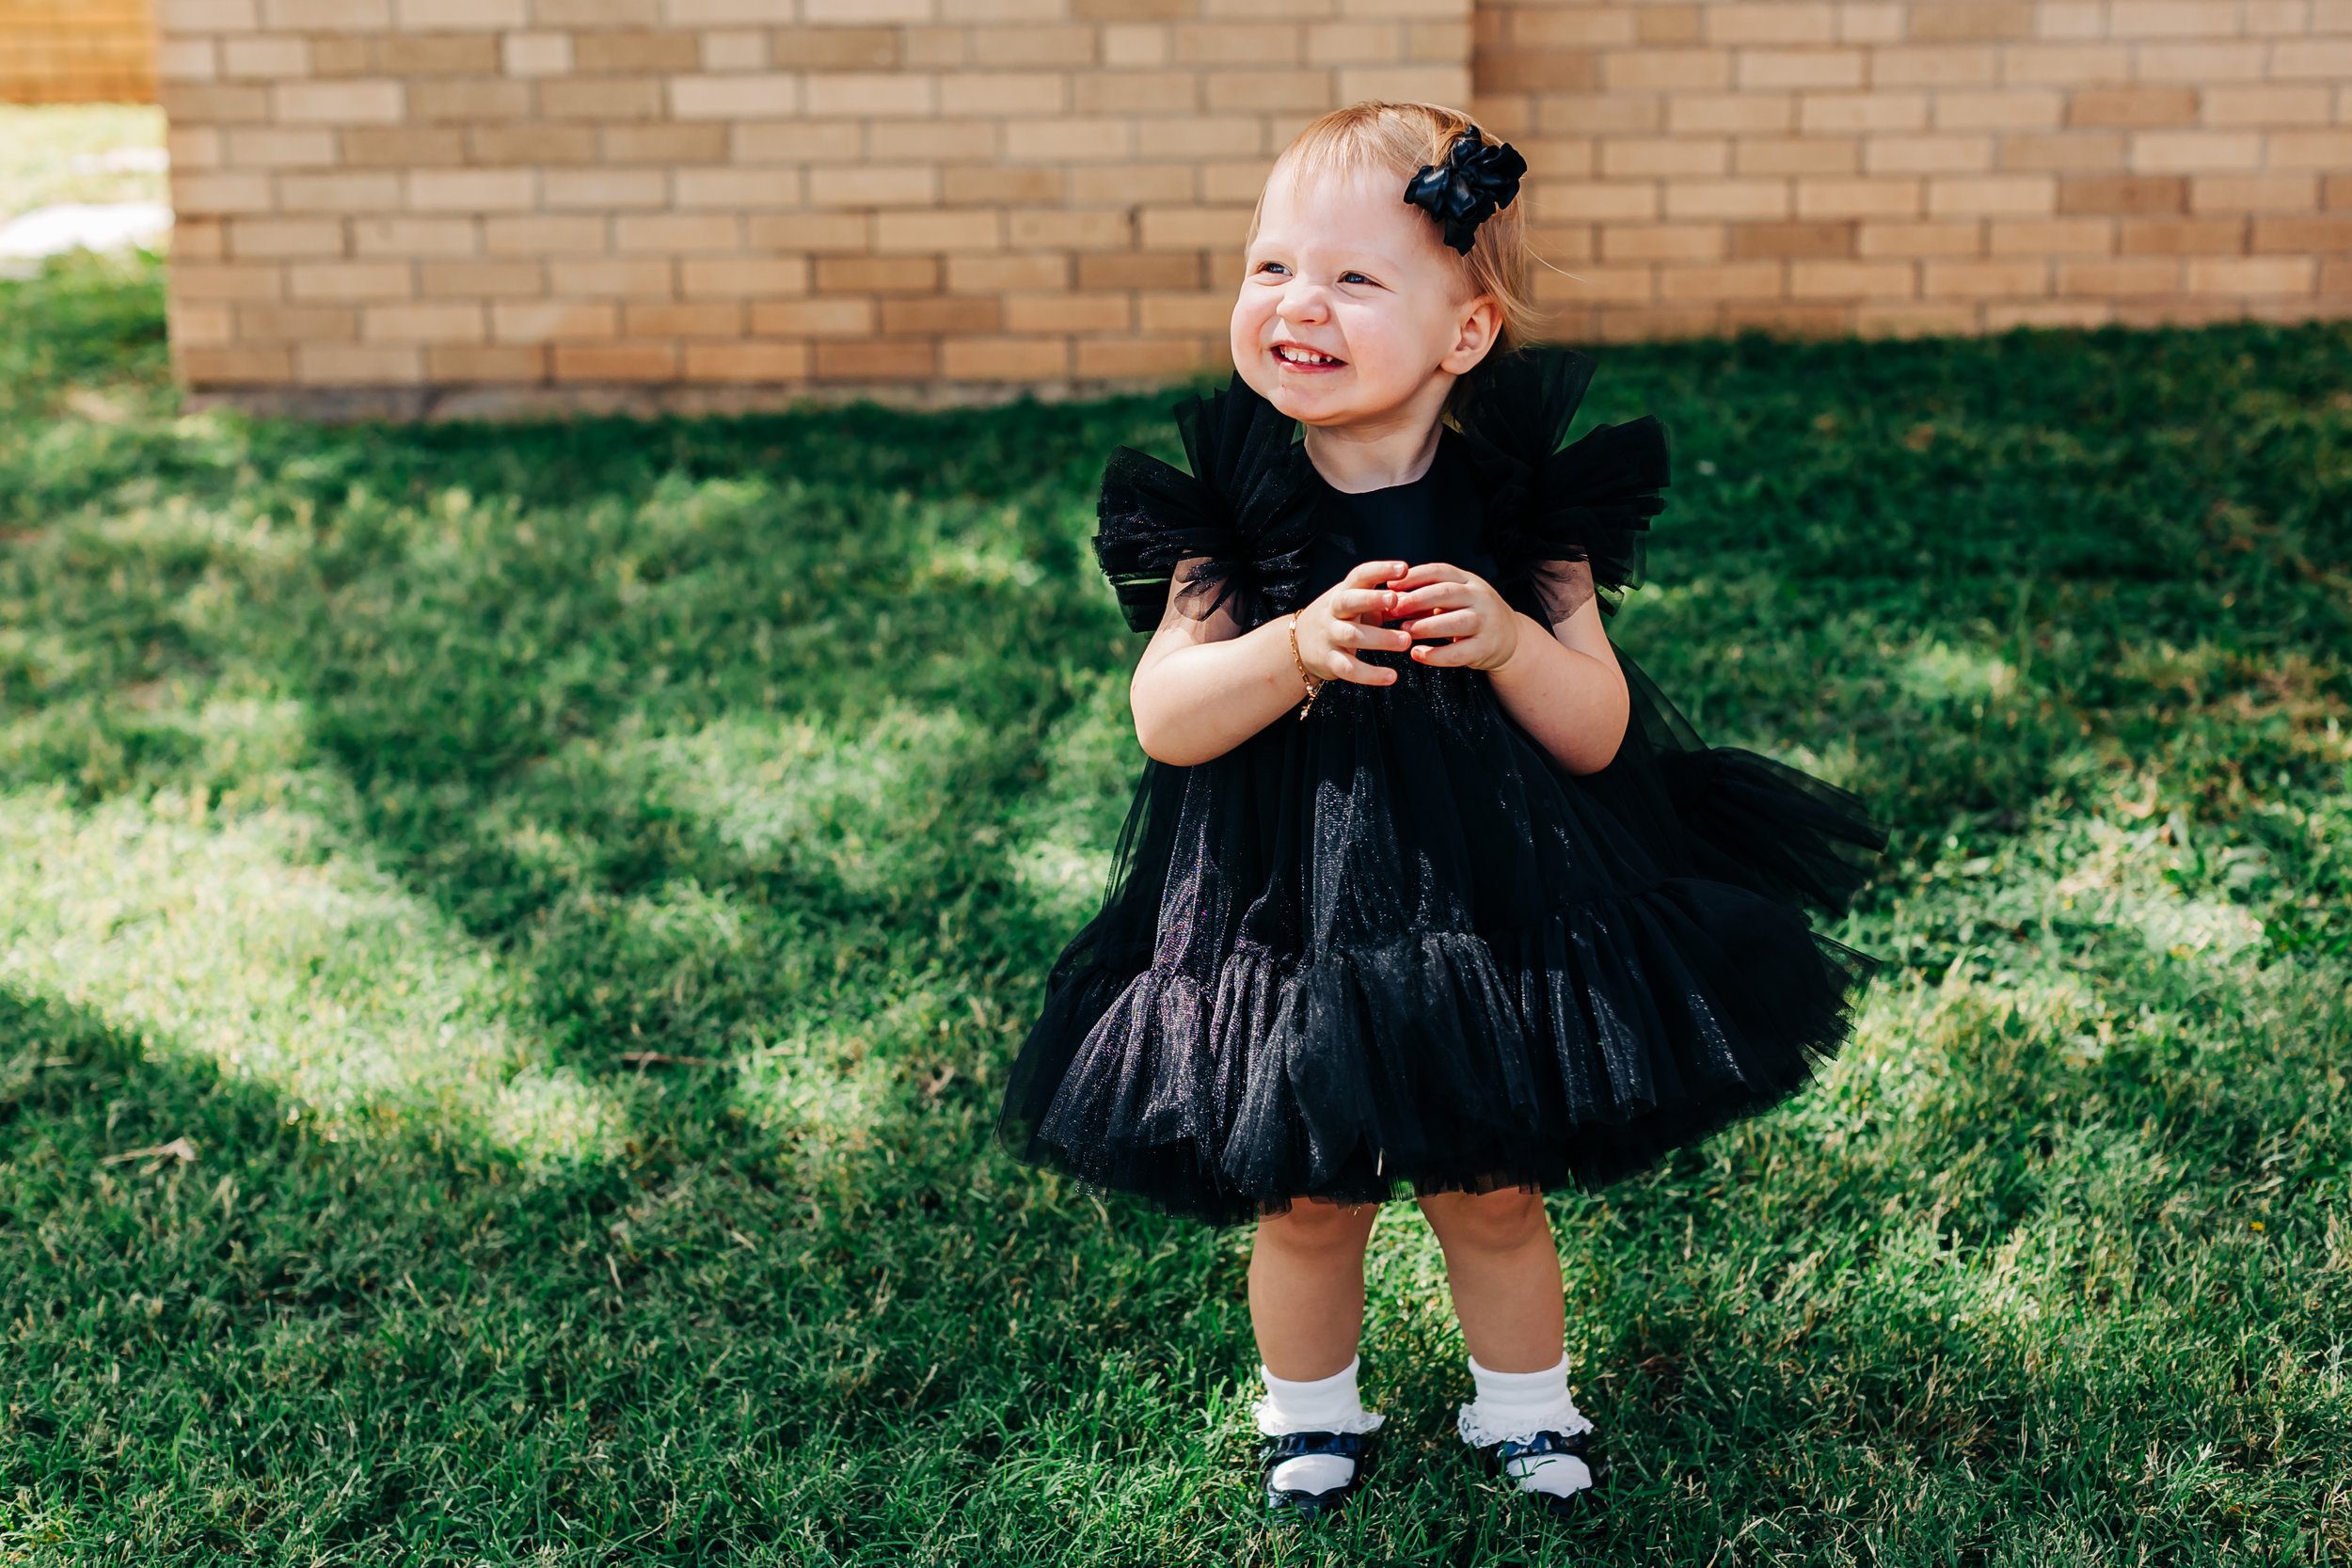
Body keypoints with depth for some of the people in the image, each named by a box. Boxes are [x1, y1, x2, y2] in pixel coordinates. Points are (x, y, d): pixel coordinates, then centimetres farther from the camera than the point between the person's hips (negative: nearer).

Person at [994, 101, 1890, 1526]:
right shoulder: (1232, 510, -8)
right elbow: (1163, 717, -15)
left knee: (1493, 1193, 14)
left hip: (1488, 913, 0)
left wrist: (1508, 641, -27)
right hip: (1290, 917, 0)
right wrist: (1300, 647, -31)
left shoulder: (1519, 504, -9)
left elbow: (1599, 732, -8)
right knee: (1305, 1200, 14)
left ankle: (1525, 1404, 41)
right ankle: (1312, 1410, 41)